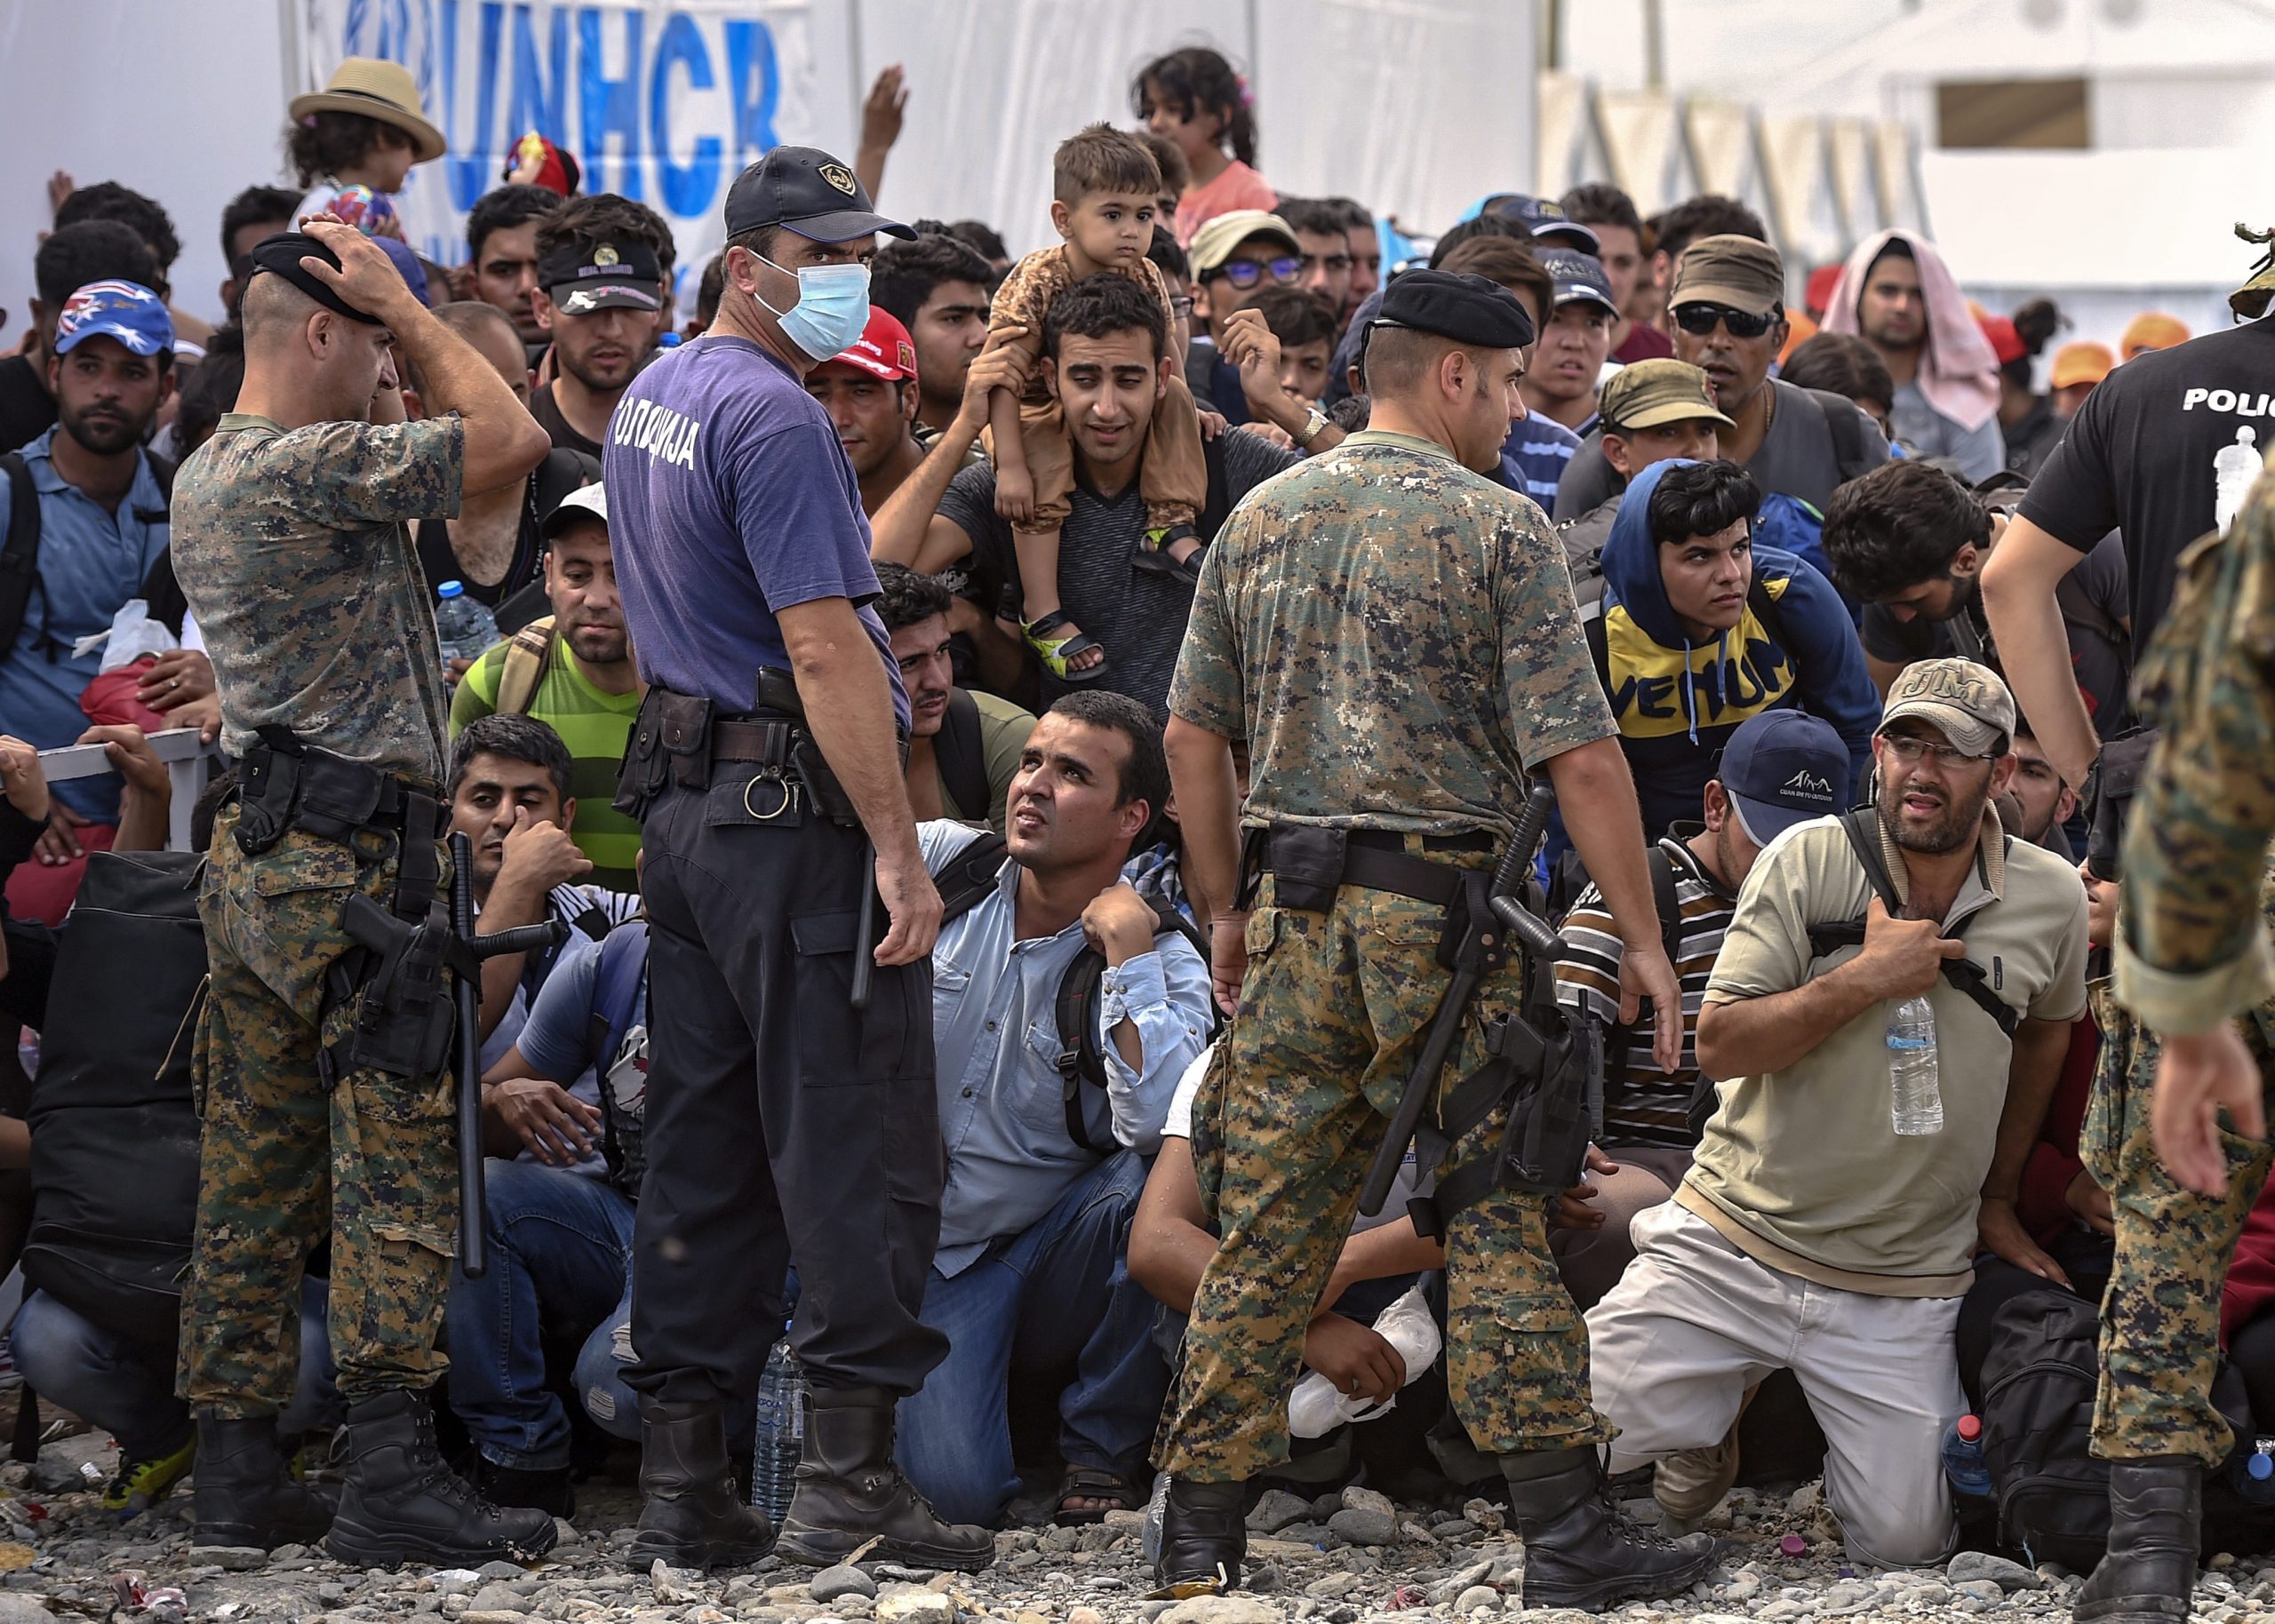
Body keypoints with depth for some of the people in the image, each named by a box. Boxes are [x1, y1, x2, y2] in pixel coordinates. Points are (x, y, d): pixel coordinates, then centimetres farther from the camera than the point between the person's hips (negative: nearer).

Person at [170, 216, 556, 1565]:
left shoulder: (206, 476, 17)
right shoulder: (314, 466, -15)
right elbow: (511, 442, -14)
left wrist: (390, 315, 23)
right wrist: (406, 307, -6)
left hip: (255, 851, 10)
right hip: (357, 857, -10)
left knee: (257, 1176, 9)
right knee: (398, 1165, -9)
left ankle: (239, 1468, 11)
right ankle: (393, 1476, -14)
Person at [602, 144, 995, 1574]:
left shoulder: (651, 401, 16)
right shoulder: (773, 418, -15)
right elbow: (826, 649, -20)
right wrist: (899, 850, -20)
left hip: (684, 799, 10)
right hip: (794, 812, -10)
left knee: (706, 1152, 10)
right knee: (857, 1147, -6)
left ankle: (683, 1483, 10)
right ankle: (850, 1477, -7)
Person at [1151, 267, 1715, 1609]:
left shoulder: (1261, 521, 11)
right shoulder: (1498, 527, -5)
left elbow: (1195, 734, 13)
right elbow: (1579, 756, -10)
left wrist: (1229, 911, 21)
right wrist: (1645, 939, -6)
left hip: (1292, 909, 5)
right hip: (1442, 906, -5)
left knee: (1269, 1225, 8)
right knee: (1498, 1220, -3)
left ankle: (1203, 1529, 8)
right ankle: (1566, 1529, -4)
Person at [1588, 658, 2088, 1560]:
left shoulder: (2051, 898, 0)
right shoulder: (1808, 861, -6)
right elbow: (1718, 1045, -9)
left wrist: (1998, 1197, 22)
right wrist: (1859, 983, -20)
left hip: (1901, 1293, 1)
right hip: (1731, 1248, -1)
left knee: (1904, 1547, -6)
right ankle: (1725, 1401, 18)